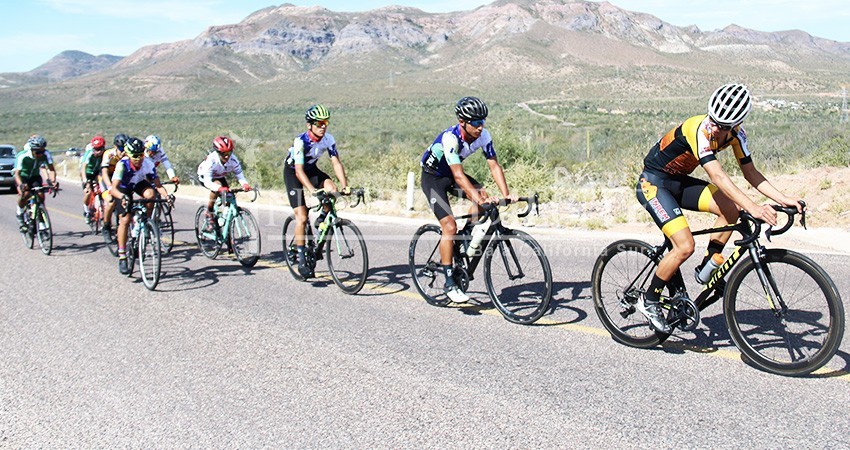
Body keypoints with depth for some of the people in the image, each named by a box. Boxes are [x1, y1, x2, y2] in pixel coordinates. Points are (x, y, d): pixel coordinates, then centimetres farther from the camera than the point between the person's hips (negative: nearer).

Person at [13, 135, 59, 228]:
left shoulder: (46, 154, -24)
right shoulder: (22, 156, -32)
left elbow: (51, 169, -26)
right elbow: (17, 173, -37)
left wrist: (53, 181, -45)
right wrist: (21, 184, -56)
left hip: (35, 176, 3)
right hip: (22, 176, -3)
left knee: (41, 195, -20)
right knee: (25, 194, -28)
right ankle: (19, 212, 0)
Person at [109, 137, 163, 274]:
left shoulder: (148, 164, -27)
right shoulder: (122, 164, -35)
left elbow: (157, 184, -25)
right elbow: (114, 188, -42)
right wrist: (122, 197, -61)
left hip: (137, 184, 3)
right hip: (121, 189, -3)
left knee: (150, 193, -32)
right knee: (125, 219, -16)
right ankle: (122, 258, -8)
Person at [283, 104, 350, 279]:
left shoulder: (328, 139, -17)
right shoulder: (301, 141, -31)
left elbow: (336, 162, -17)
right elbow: (299, 171, -36)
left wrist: (345, 186, -32)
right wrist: (313, 191, -49)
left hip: (311, 169, 5)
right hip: (293, 172, -5)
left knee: (331, 189, -26)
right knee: (302, 217, -13)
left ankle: (322, 220, 3)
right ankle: (301, 259, -5)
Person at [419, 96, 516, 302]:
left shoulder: (483, 135, -17)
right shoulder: (450, 138, -35)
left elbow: (494, 165, -17)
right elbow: (458, 175, -41)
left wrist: (506, 194, -29)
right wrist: (478, 198, -51)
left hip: (452, 175, 6)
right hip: (433, 177, -6)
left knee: (483, 197, -18)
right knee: (450, 226, -16)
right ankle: (450, 284, -7)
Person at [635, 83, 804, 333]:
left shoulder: (735, 133, -6)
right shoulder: (698, 129, -29)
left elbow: (751, 173, -1)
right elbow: (717, 176, -38)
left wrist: (784, 199, -13)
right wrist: (752, 207, -46)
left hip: (679, 181, 7)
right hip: (653, 183, -7)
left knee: (731, 209, -14)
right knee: (685, 246, -19)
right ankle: (649, 301, -1)